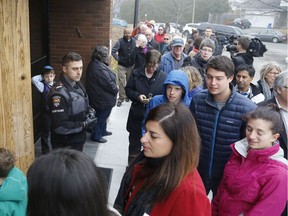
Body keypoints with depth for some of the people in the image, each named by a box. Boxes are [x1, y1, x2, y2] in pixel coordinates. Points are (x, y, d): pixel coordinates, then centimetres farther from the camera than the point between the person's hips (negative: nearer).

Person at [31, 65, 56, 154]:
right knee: (45, 133, 10)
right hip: (46, 113, -3)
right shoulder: (43, 86, -11)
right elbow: (34, 79, -28)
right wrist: (42, 76, -13)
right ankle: (45, 150, 25)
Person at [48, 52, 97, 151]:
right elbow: (59, 127, -29)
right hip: (65, 146, -9)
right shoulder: (59, 93, -26)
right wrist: (84, 124, -23)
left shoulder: (78, 85, 4)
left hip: (78, 140, 9)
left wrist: (90, 111, -3)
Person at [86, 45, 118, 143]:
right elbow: (109, 83, -25)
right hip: (104, 99, -10)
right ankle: (96, 136, 21)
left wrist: (114, 88, 7)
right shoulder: (100, 68, -29)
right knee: (102, 117, 7)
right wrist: (116, 90, -7)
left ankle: (103, 131, 43)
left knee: (102, 116, 26)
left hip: (98, 97, 10)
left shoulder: (93, 64, 4)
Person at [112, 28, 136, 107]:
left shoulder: (134, 41, 4)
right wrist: (118, 59, -10)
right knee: (121, 82, -8)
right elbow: (113, 51, -7)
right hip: (122, 66, -3)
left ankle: (128, 96, 32)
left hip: (131, 66, 4)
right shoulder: (120, 42, -7)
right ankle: (121, 98, 0)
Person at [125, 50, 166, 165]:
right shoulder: (136, 73, -1)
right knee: (134, 142, 18)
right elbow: (128, 89, 4)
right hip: (137, 114, 2)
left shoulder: (163, 76, -7)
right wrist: (137, 96, -14)